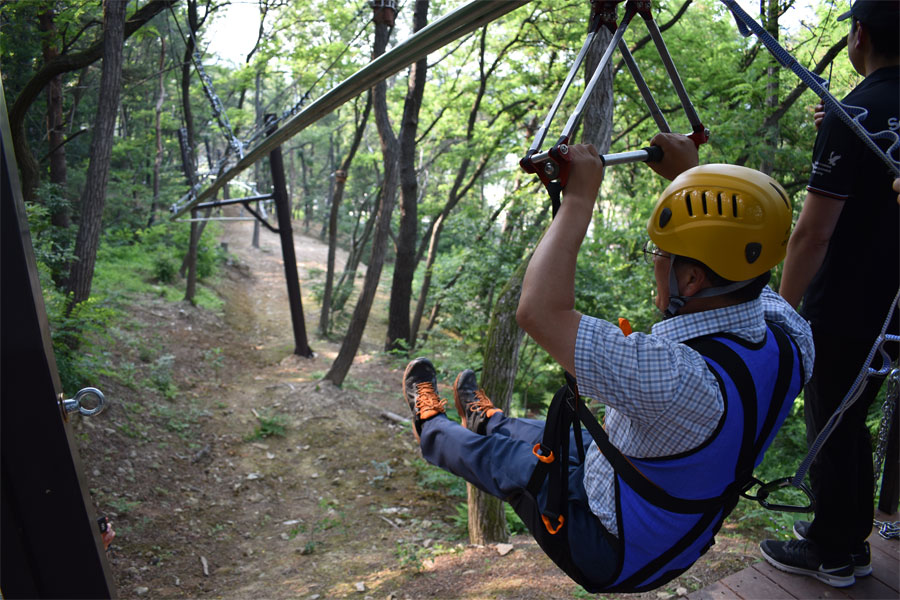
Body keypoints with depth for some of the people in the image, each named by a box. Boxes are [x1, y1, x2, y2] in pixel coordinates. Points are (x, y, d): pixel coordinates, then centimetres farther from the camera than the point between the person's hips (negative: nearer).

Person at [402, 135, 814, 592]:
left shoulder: (678, 378, -43)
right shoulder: (788, 336, -18)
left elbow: (538, 311, -42)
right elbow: (729, 256, 3)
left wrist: (579, 197, -34)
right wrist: (686, 175, 3)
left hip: (611, 558, -6)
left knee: (498, 454, 17)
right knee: (558, 433, 28)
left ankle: (431, 428, 48)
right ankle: (488, 421, 58)